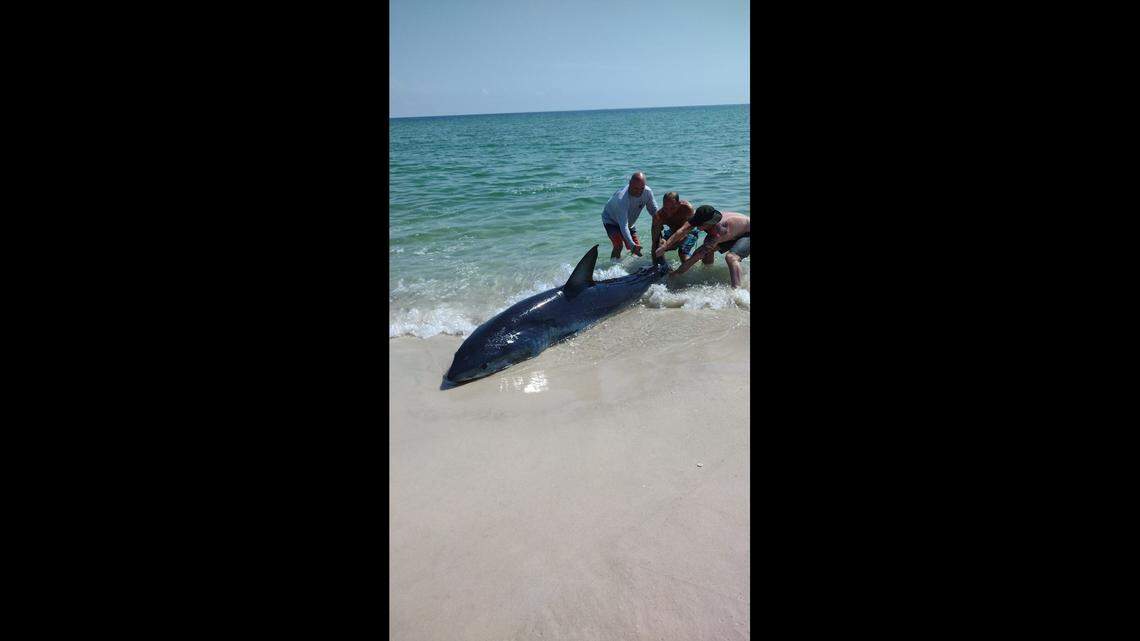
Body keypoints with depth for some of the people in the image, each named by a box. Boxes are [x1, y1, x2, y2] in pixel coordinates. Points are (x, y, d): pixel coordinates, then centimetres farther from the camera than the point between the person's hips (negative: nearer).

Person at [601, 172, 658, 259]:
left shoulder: (648, 192, -22)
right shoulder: (621, 199, -40)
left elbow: (654, 211, -3)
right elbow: (623, 226, -45)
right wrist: (632, 245, -54)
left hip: (629, 222, 6)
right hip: (611, 220, -6)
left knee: (637, 248, 5)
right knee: (618, 246, -26)